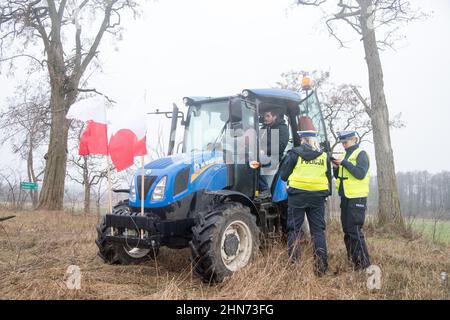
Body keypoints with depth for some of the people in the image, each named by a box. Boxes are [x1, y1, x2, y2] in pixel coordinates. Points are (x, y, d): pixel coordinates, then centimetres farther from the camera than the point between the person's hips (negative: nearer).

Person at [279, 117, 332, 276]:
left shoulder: (295, 153, -5)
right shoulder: (324, 156, 5)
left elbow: (283, 175, 0)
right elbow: (329, 177, 14)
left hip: (297, 196, -3)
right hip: (318, 197, 3)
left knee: (294, 229, 5)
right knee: (318, 230, 8)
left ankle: (293, 263, 3)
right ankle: (321, 267, 8)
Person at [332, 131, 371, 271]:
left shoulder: (361, 154, -7)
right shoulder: (346, 155, 18)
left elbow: (360, 173, -21)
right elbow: (340, 176, 21)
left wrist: (344, 163, -20)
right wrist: (336, 168, 1)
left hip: (357, 198, -9)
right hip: (345, 198, 9)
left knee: (355, 231, -10)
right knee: (347, 230, 12)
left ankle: (363, 263, -4)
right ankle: (352, 259, 22)